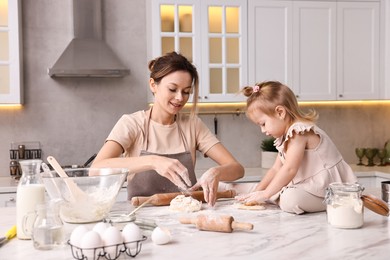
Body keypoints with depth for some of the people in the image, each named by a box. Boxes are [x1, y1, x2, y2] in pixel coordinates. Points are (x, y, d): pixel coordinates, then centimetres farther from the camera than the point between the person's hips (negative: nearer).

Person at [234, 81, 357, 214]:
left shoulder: (299, 132, -18)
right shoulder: (285, 137, 14)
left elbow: (289, 169, -23)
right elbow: (276, 169, 16)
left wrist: (265, 194, -17)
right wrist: (256, 191, 8)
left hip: (329, 187, -10)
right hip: (312, 185, 10)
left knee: (290, 200, -31)